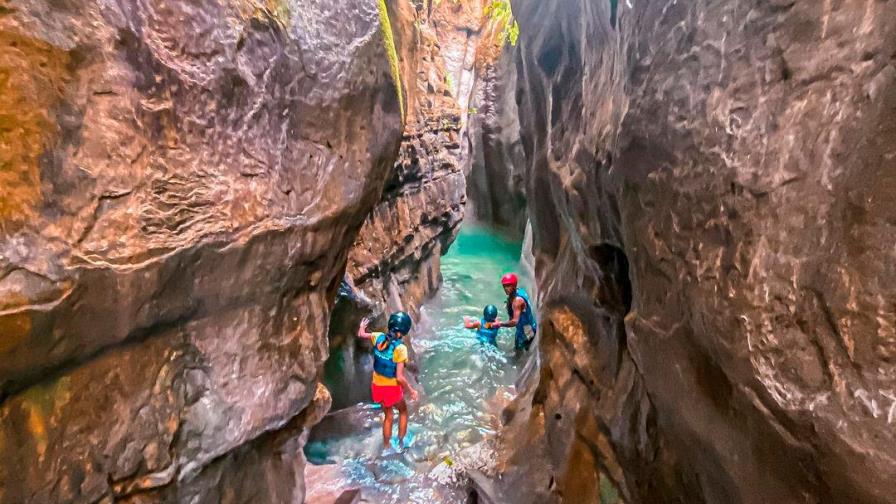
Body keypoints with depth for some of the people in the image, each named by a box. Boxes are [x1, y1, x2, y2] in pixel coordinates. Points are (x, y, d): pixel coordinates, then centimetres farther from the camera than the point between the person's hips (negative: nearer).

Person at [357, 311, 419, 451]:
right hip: (392, 388, -5)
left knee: (388, 416, 26)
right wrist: (411, 390, -10)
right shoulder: (400, 348, -26)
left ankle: (386, 447, 36)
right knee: (403, 411, 26)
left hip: (377, 386, 5)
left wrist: (362, 326, 31)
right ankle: (400, 442, 33)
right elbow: (399, 377, -25)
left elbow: (361, 334, 9)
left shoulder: (379, 338, -12)